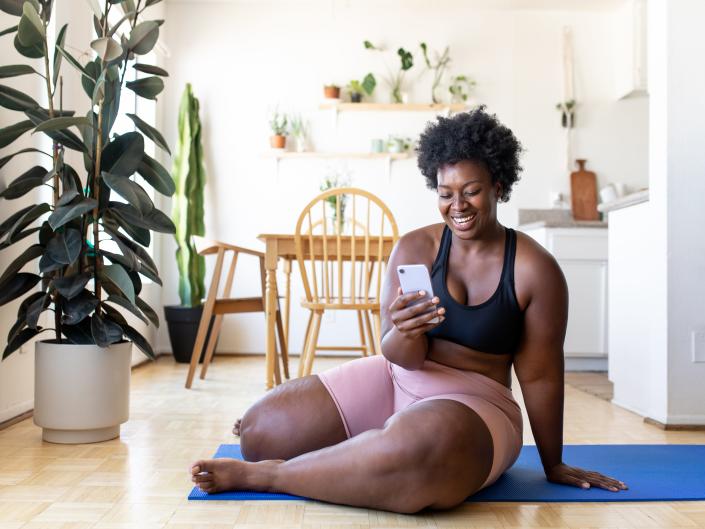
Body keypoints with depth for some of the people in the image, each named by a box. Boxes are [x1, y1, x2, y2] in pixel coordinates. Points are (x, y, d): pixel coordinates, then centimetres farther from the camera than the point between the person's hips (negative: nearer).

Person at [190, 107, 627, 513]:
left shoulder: (536, 270, -10)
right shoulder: (415, 248, -4)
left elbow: (540, 376, -3)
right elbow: (404, 358, -6)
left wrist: (554, 465, 5)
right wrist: (404, 333, -31)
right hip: (397, 379, 4)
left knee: (420, 446, -42)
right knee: (263, 428, -11)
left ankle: (258, 475, -20)